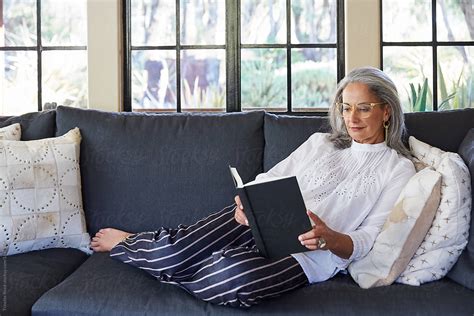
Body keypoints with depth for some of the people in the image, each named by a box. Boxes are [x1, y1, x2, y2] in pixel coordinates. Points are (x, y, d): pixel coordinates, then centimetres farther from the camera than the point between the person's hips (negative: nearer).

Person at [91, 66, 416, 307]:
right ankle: (130, 243, 14)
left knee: (233, 276, -35)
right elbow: (269, 180, 14)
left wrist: (329, 238, -23)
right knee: (173, 253, -21)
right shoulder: (320, 142, 20)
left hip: (309, 254, -4)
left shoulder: (398, 169, 7)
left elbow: (365, 243, -1)